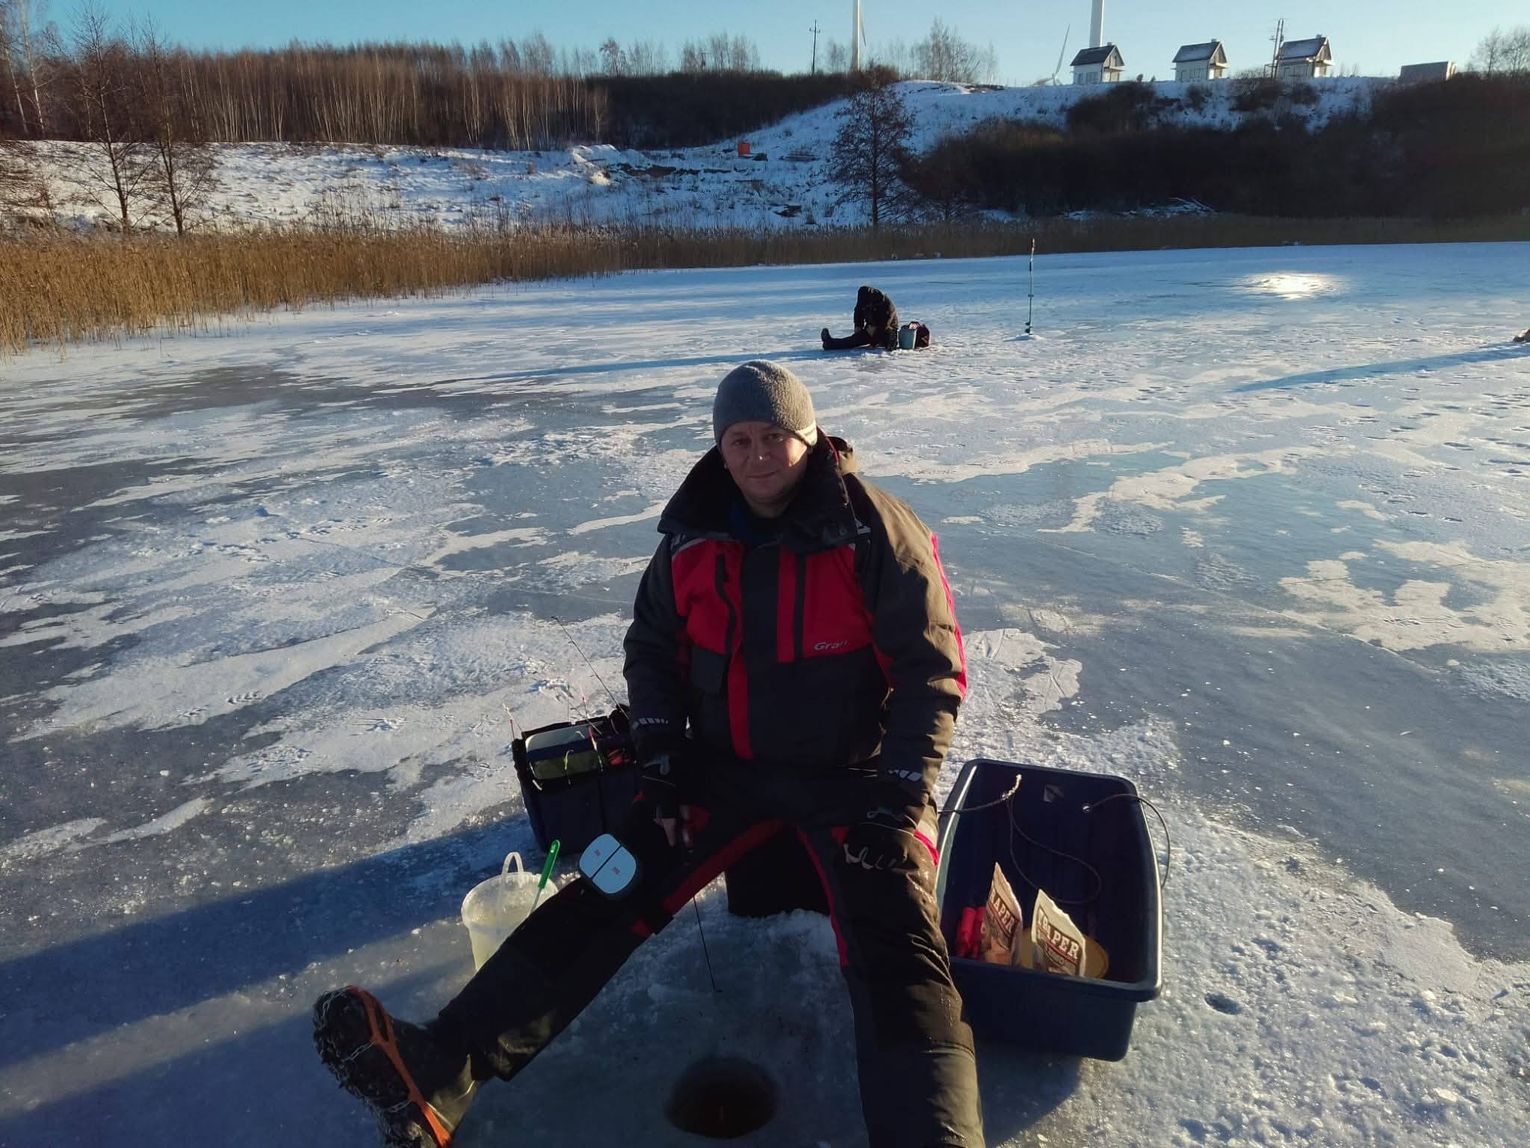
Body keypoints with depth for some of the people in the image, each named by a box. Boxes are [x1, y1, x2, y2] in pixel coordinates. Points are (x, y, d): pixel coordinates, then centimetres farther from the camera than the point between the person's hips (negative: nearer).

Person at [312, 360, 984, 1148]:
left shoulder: (876, 533, -12)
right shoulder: (692, 540, 1)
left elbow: (932, 670, -10)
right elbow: (651, 649, 11)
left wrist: (899, 798, -16)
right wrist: (662, 767, 1)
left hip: (851, 776, -3)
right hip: (726, 767, 4)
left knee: (894, 954, -24)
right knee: (606, 895, -9)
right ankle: (437, 1073, -12)